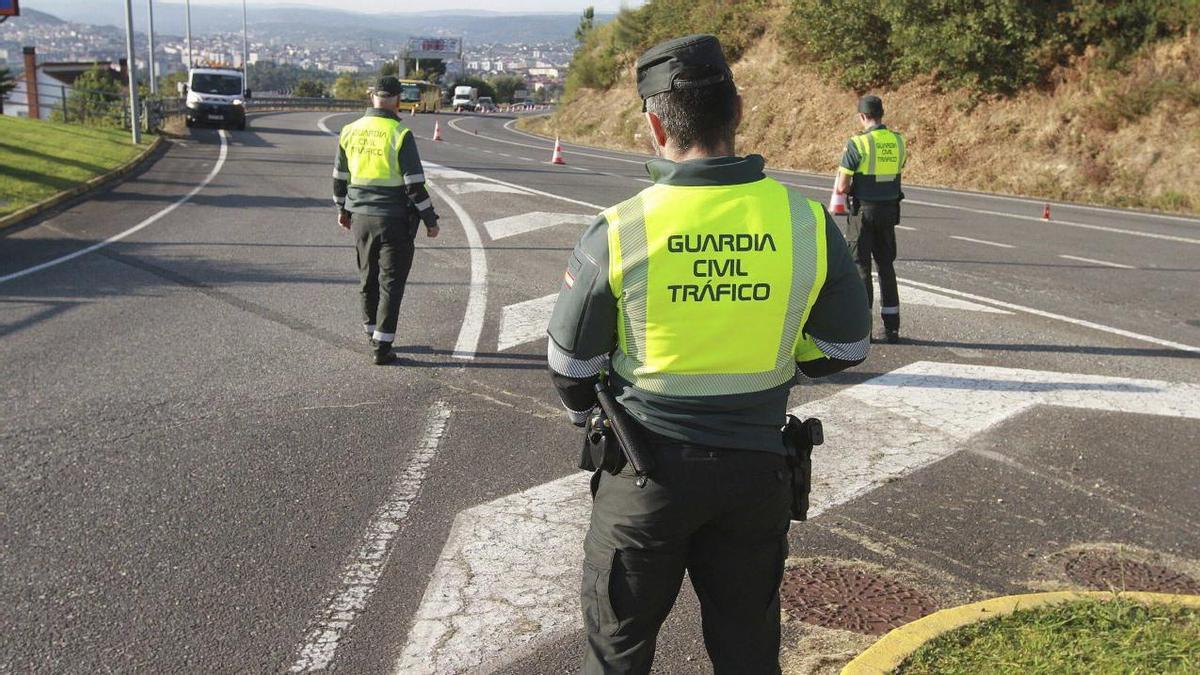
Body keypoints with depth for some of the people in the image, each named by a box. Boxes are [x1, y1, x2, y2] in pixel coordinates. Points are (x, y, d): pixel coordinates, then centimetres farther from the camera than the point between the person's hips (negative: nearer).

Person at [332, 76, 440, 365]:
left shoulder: (350, 131, 3)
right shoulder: (400, 134, -14)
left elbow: (340, 177, 12)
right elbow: (415, 185, -15)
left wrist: (342, 209, 26)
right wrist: (430, 220, -6)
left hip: (360, 217, 5)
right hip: (394, 219, -5)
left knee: (368, 279, 19)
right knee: (391, 282, 2)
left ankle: (372, 335, 31)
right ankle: (381, 346, 1)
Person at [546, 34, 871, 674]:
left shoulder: (618, 231, -17)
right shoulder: (807, 222, -11)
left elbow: (571, 363, -4)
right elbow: (845, 347, 3)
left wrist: (588, 414, 18)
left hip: (646, 471, -2)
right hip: (757, 470, 3)